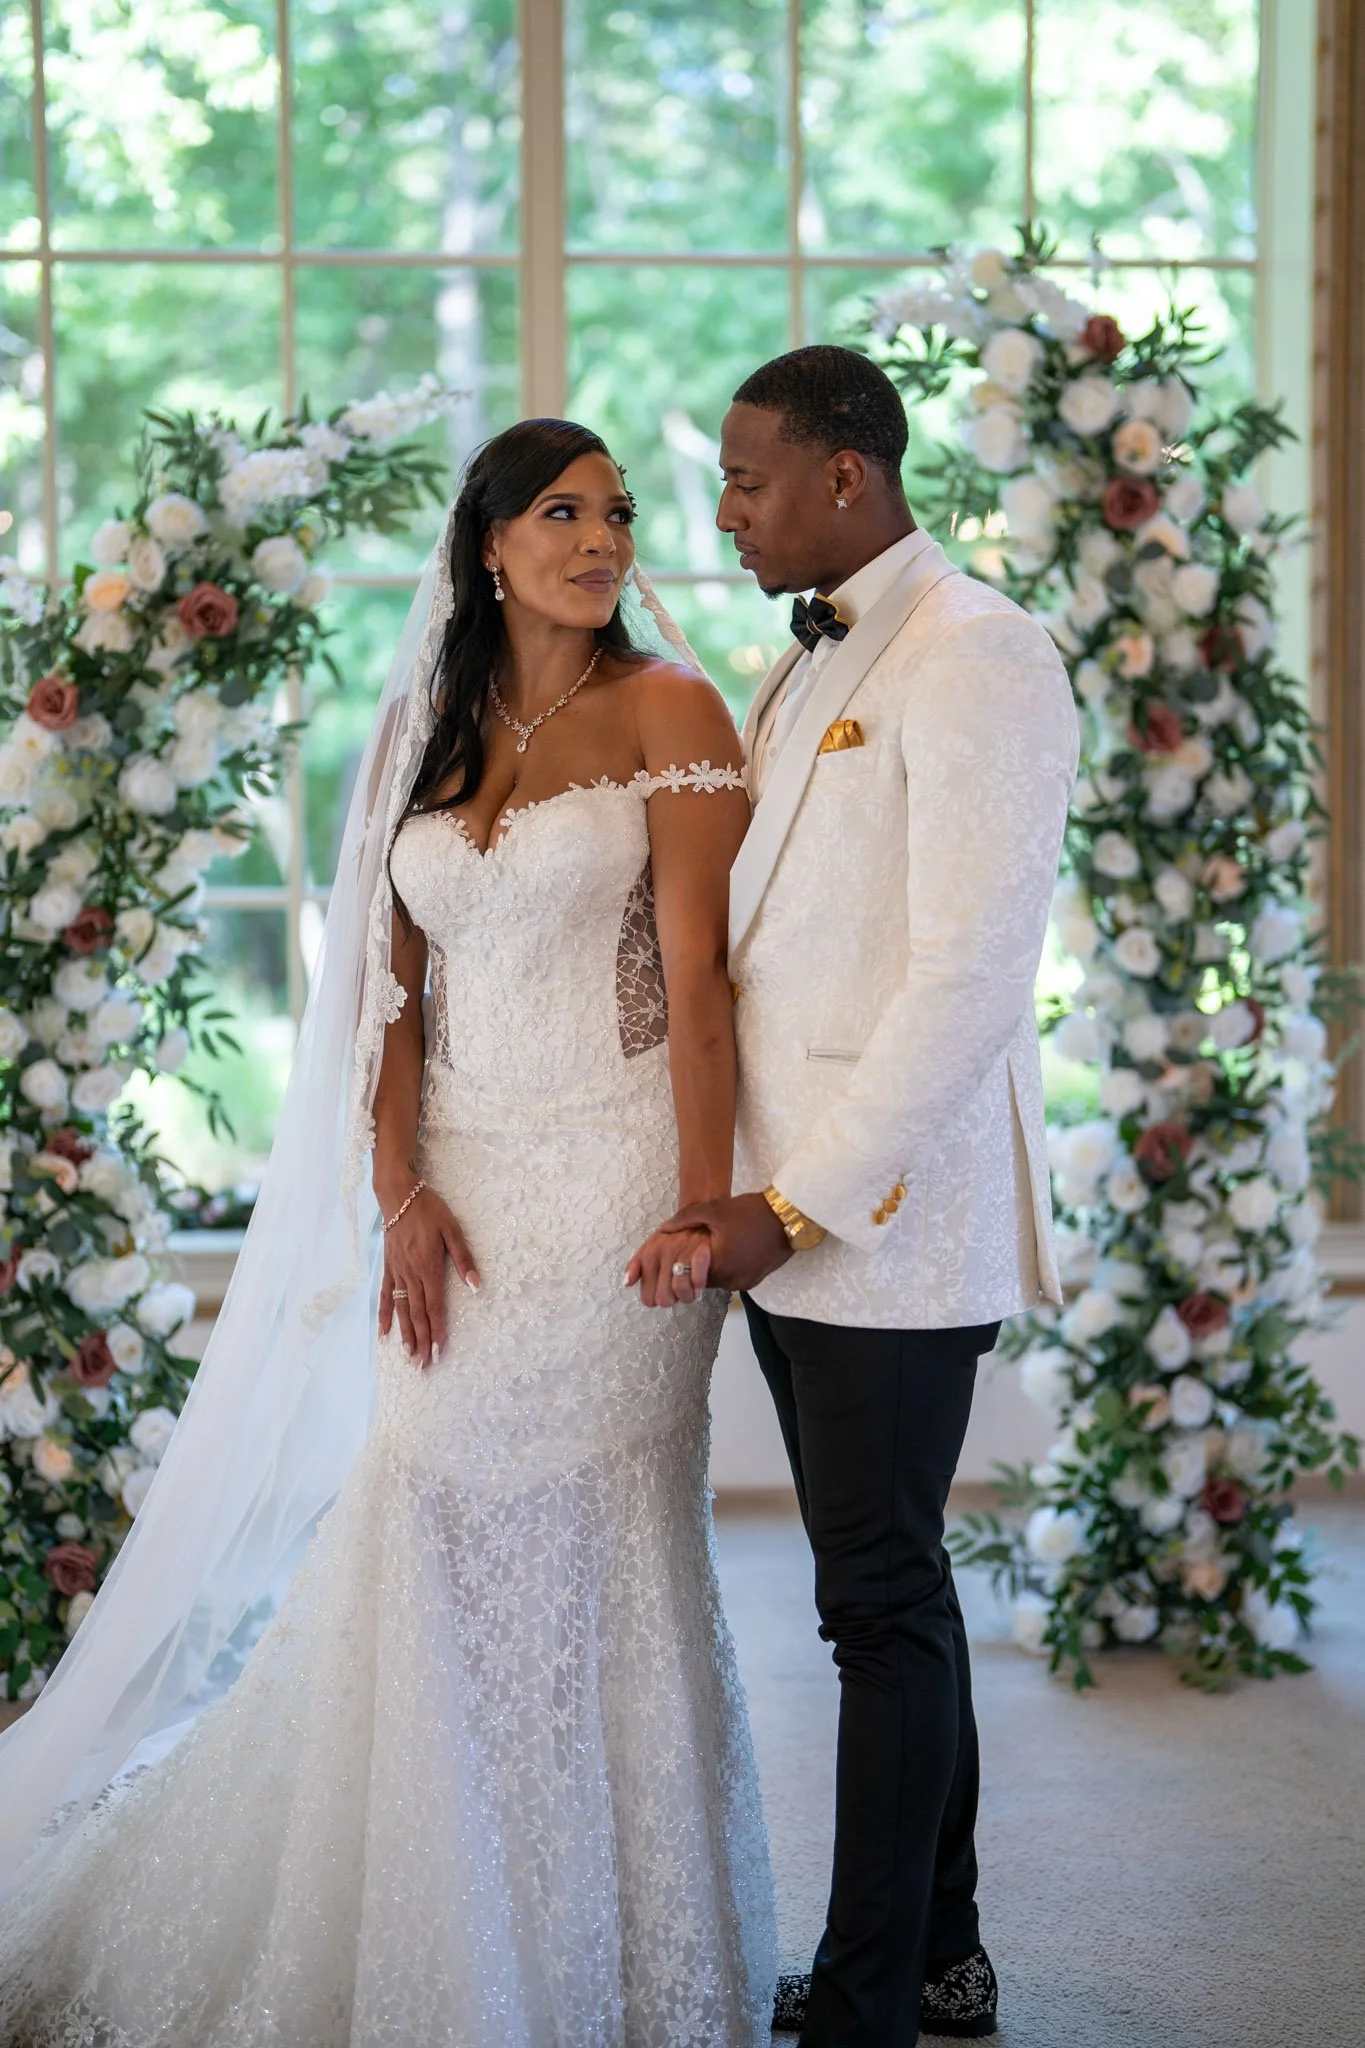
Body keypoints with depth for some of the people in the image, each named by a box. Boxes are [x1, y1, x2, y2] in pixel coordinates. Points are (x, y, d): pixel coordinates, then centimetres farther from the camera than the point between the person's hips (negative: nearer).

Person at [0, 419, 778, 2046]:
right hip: (459, 1193, 4)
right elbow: (396, 982, 9)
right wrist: (400, 1194, -2)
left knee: (590, 1558, -1)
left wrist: (703, 1218, -14)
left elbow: (700, 977, -9)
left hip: (606, 1181, -4)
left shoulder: (665, 712, -2)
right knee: (436, 1547, 4)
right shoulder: (433, 732, 12)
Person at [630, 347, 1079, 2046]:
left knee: (882, 1604, -2)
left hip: (890, 1221, -9)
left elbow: (971, 978, -18)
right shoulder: (802, 669, 16)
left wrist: (800, 1204, -18)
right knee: (885, 1588, 16)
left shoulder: (976, 660, -12)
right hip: (784, 1208, 9)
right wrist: (745, 1189, 9)